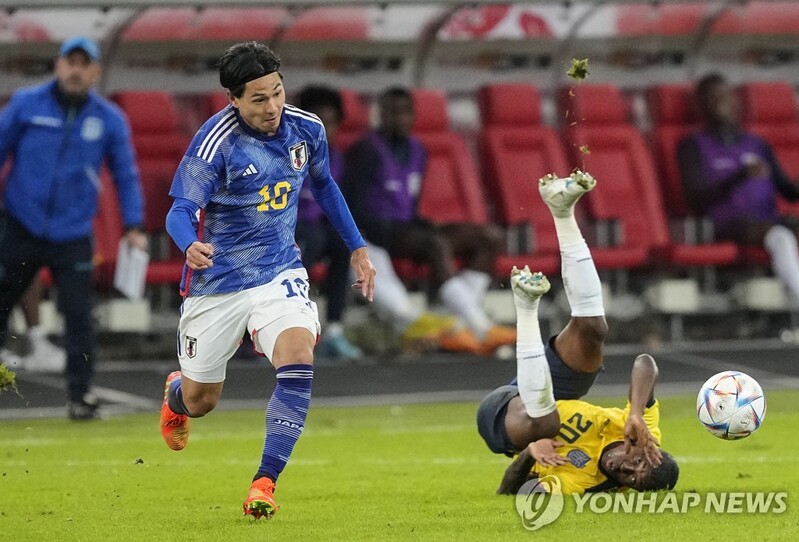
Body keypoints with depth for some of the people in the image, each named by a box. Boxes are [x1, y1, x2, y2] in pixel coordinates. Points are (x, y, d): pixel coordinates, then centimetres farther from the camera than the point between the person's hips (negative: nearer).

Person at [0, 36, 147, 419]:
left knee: (79, 315, -6)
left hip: (73, 239, 0)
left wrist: (133, 226, 1)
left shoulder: (110, 120, 3)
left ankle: (81, 394, 1)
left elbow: (126, 175, 10)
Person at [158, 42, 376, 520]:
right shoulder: (216, 142, -21)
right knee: (201, 400, 11)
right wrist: (191, 245, -47)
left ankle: (266, 481, -21)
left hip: (280, 271, 3)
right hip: (218, 279, -3)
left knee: (298, 360, -26)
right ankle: (175, 394, 52)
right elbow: (181, 210, -25)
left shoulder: (306, 129, -5)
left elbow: (324, 186, 15)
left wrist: (357, 248, 18)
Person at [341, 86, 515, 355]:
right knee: (437, 244, -37)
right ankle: (482, 330, -44)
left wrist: (426, 225, 2)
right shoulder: (368, 151, -5)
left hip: (408, 227, 8)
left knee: (487, 238, -10)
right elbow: (355, 205, -10)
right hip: (377, 232, -8)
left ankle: (464, 326, -25)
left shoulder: (416, 150, 19)